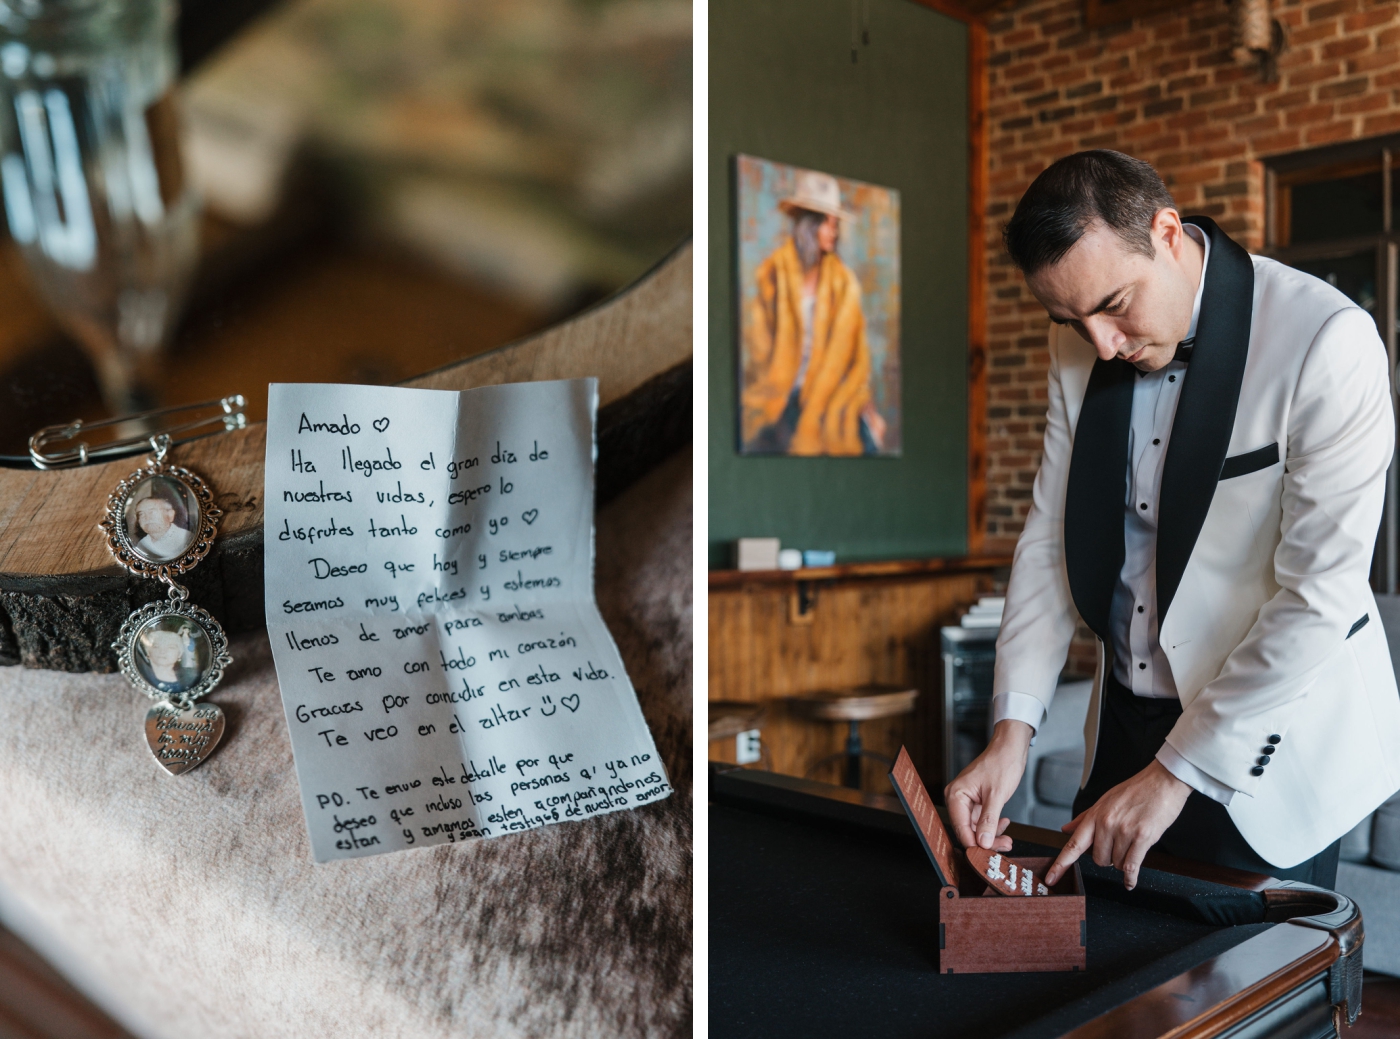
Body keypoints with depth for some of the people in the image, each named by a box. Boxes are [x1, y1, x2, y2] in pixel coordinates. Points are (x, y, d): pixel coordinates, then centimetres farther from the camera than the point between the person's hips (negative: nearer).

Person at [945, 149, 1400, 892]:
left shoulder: (1326, 341, -20)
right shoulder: (1079, 345, -1)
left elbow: (1320, 593, -22)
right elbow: (1052, 533, 1)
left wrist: (1177, 772, -21)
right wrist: (1011, 728, -8)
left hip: (1267, 746, -5)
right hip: (1128, 720, 5)